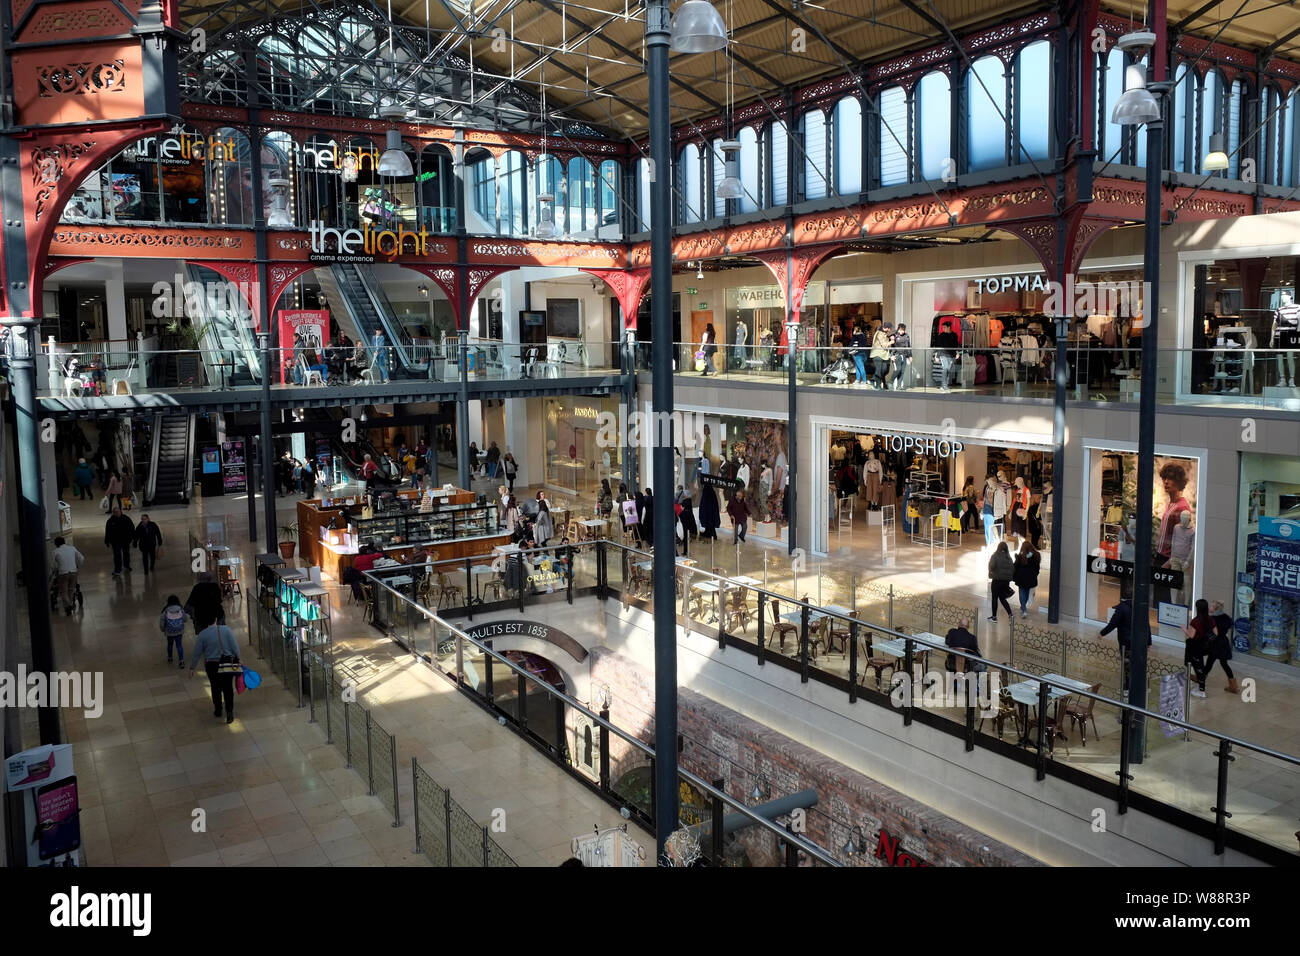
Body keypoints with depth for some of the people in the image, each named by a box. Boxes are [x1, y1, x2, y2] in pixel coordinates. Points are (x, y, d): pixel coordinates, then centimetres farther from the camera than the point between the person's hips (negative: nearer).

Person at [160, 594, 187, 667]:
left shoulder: (166, 610, -16)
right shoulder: (181, 609, -10)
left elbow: (161, 622, -9)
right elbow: (185, 619, 3)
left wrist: (163, 630, 10)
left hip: (169, 632, -1)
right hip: (179, 631, 1)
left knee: (170, 644, 22)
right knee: (179, 645, 8)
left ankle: (169, 658, 40)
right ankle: (181, 661, -1)